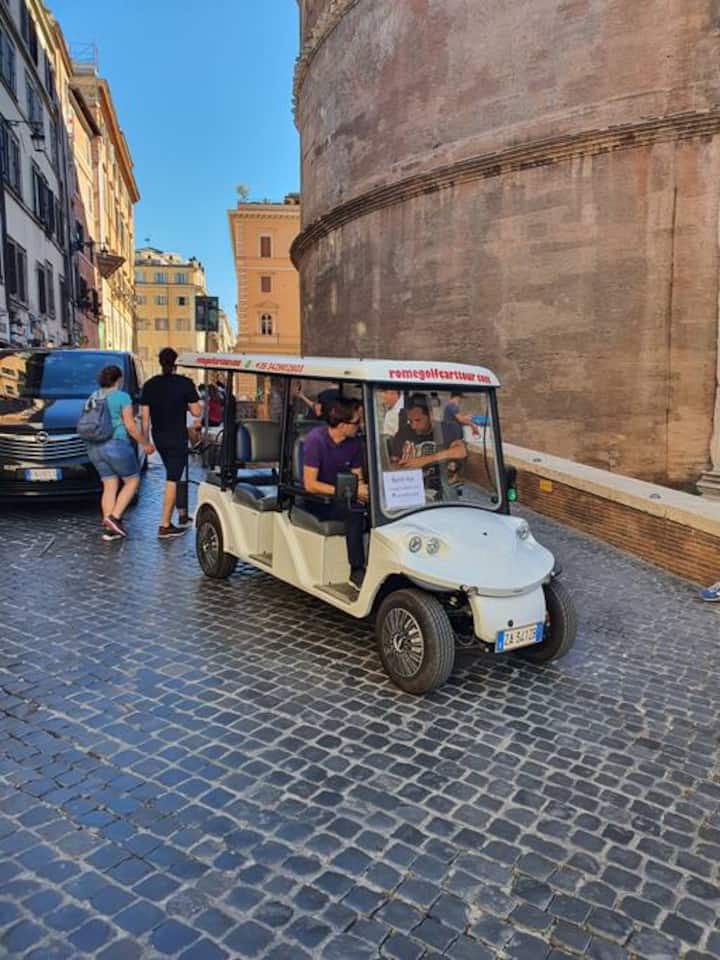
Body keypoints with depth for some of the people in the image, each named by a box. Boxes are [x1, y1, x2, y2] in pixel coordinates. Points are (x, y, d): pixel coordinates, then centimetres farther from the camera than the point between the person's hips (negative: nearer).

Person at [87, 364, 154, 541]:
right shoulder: (122, 397, -8)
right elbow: (130, 426, -10)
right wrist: (145, 444, 1)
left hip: (94, 447, 7)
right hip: (116, 445, -7)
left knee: (110, 486, 10)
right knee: (132, 481, 8)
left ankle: (109, 528, 7)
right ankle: (114, 517, -5)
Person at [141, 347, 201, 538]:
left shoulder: (149, 385, 3)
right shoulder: (185, 383, -10)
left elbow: (145, 417, 4)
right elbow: (196, 412, -8)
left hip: (158, 437, 5)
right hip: (177, 437, -5)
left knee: (172, 477, 21)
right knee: (172, 480, -3)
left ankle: (174, 516, 28)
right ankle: (165, 526, -2)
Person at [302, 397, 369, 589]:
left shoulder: (355, 442, 0)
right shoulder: (316, 439, -18)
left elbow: (357, 478, 6)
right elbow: (310, 485, -21)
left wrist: (362, 491, -19)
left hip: (340, 500, 5)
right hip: (316, 501, -5)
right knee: (355, 511, -33)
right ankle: (357, 572, -27)